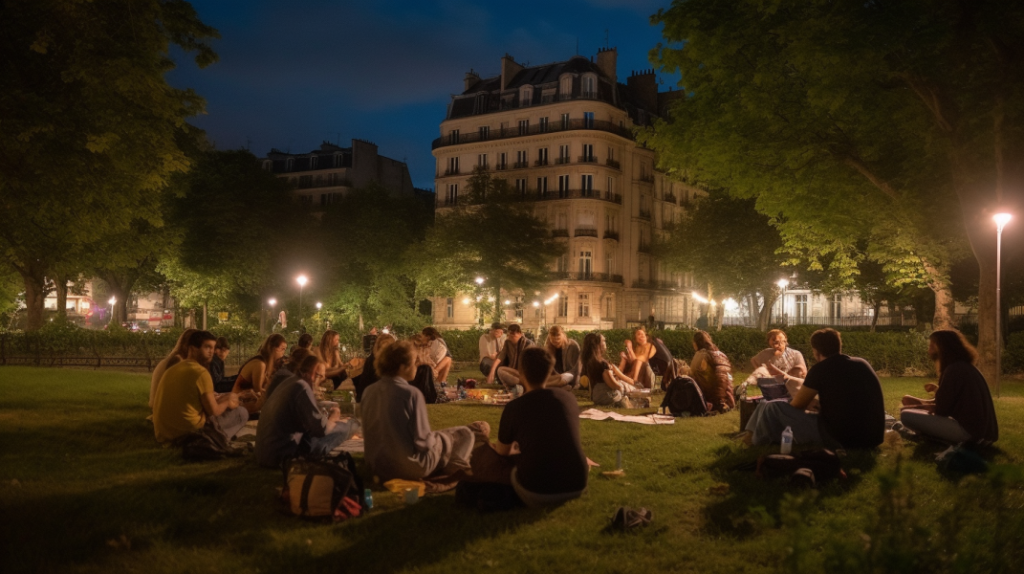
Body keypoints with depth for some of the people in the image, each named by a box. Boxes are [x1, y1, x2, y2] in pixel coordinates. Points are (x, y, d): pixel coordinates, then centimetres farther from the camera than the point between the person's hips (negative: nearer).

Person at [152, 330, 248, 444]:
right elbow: (213, 411, -9)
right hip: (188, 432, -9)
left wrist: (218, 399, 16)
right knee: (242, 413, 3)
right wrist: (227, 403, 11)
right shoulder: (201, 372, -12)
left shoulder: (172, 369, 14)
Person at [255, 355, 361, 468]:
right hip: (282, 456, -9)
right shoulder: (302, 387, -16)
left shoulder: (289, 382, 12)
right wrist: (333, 417, 2)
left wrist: (328, 416, 10)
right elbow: (321, 428, -18)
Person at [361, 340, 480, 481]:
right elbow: (423, 442, -21)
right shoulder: (411, 394, -22)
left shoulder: (368, 392, -4)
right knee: (464, 434, 12)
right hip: (409, 468, -7)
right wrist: (435, 438, 1)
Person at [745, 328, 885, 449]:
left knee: (772, 408, 1)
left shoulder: (821, 368, -5)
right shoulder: (863, 364, 14)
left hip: (839, 439, -7)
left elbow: (796, 406, 4)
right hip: (872, 440, 7)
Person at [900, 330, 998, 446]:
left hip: (968, 430, -10)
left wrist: (916, 406, 3)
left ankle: (957, 442, -8)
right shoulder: (965, 367, 16)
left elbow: (941, 409, -12)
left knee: (907, 416, -16)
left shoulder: (954, 369, -13)